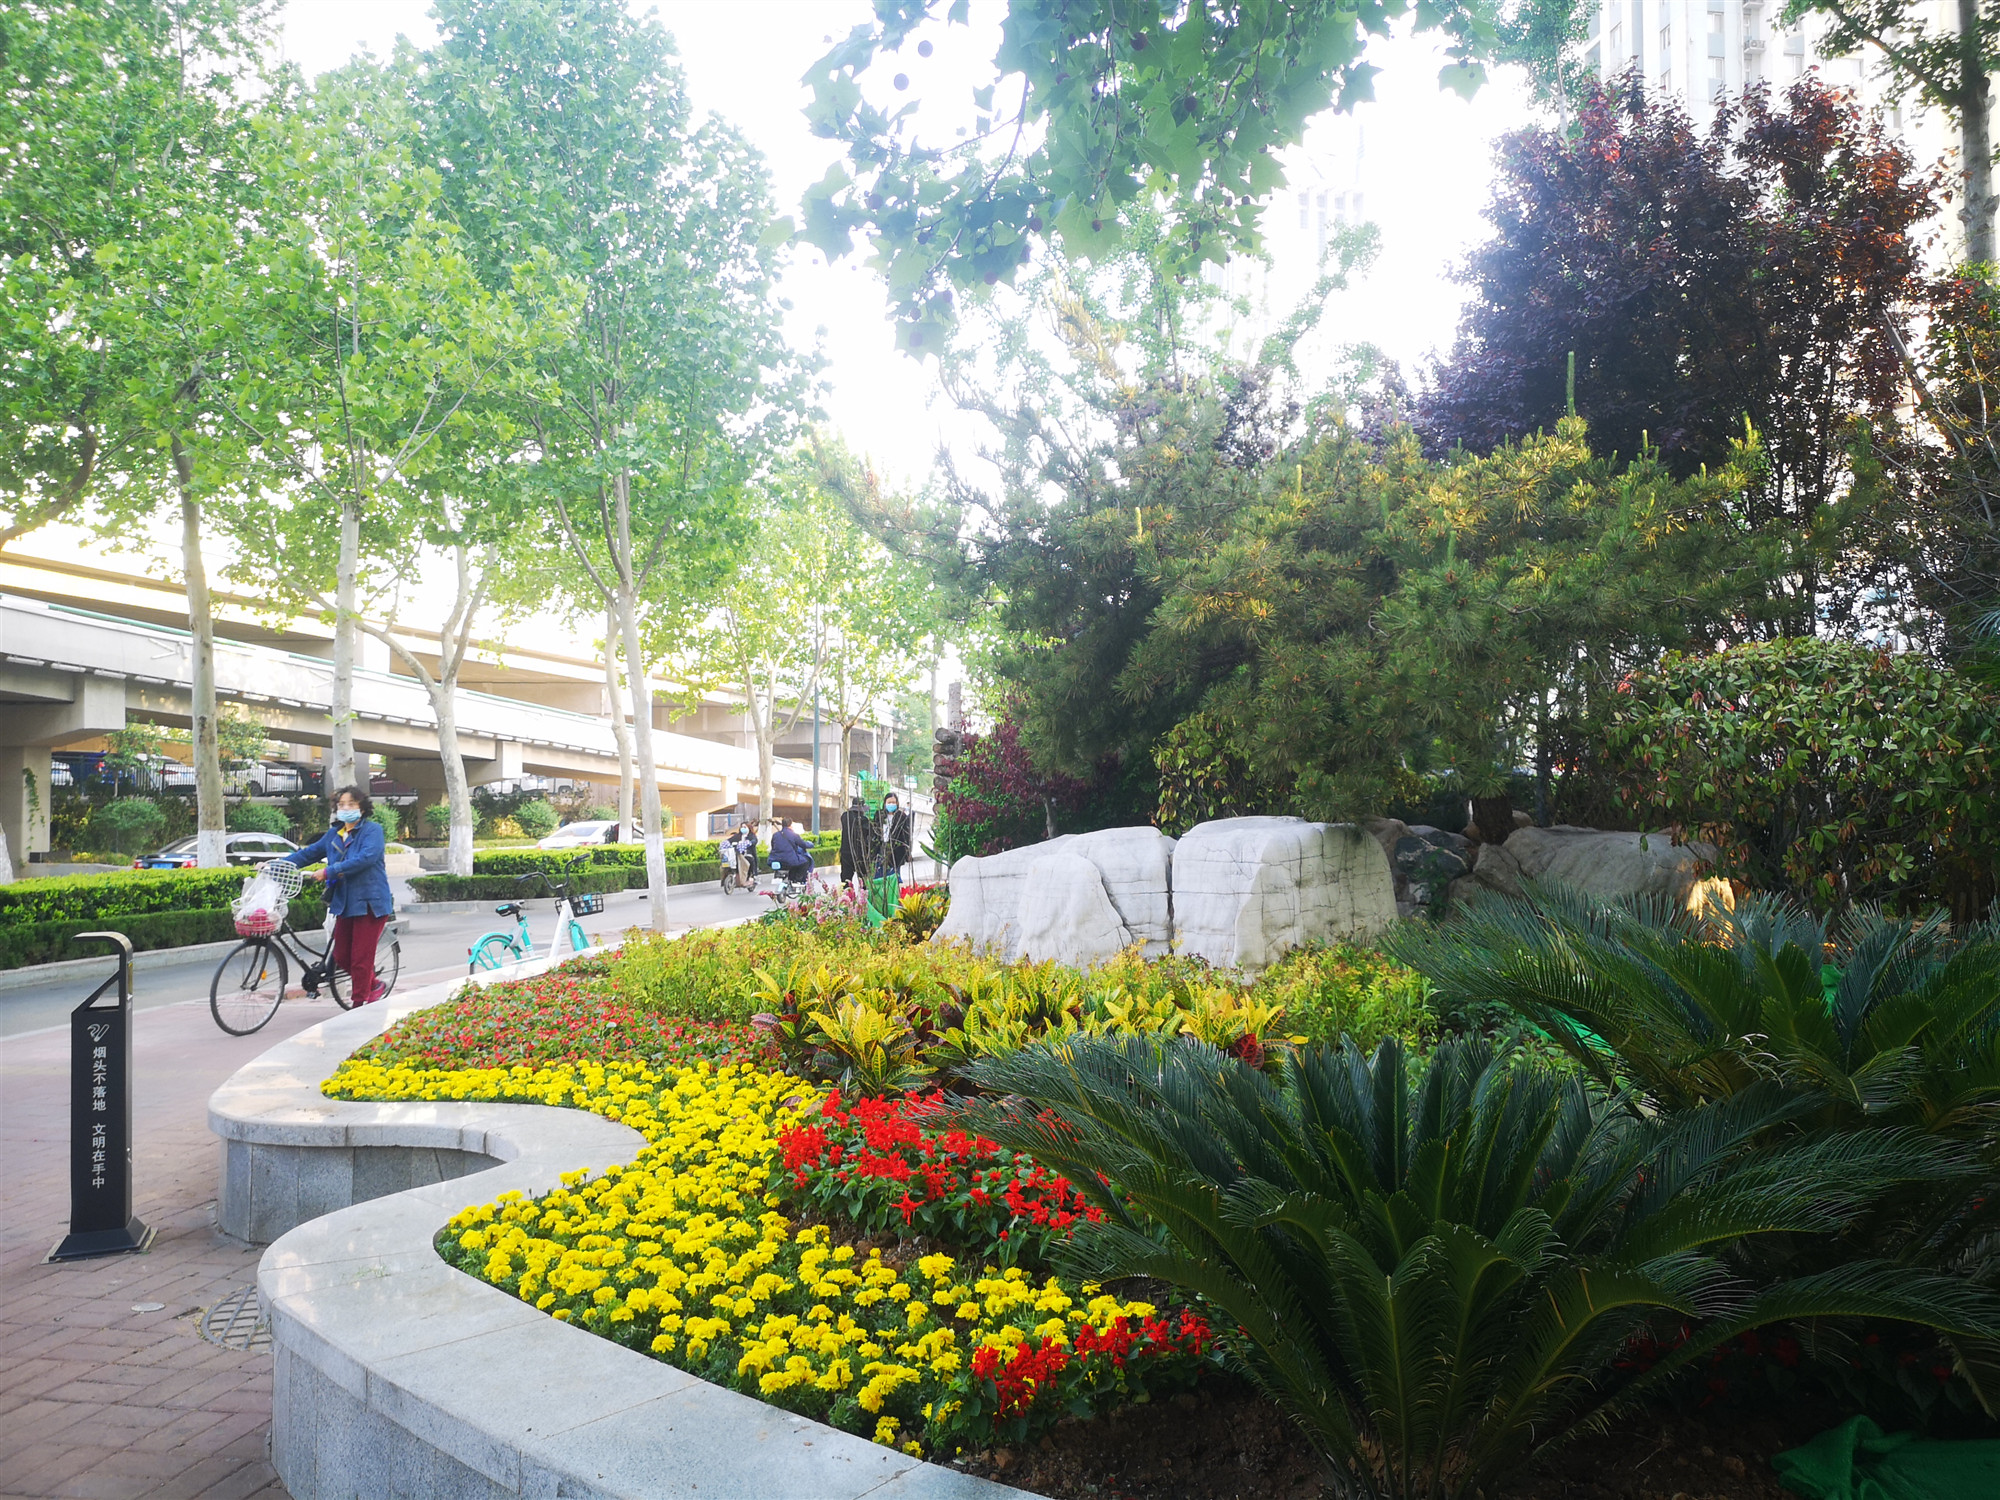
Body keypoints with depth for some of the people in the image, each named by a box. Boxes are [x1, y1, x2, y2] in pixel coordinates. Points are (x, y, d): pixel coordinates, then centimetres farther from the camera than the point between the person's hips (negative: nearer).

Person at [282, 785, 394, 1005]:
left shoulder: (372, 830, -7)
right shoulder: (334, 834, 14)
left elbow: (366, 858, -22)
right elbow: (309, 853, 20)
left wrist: (329, 872, -25)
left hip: (369, 903, -7)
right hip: (345, 904, 7)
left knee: (361, 957, -5)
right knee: (341, 956, 7)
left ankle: (360, 1004, 4)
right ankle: (372, 986, 29)